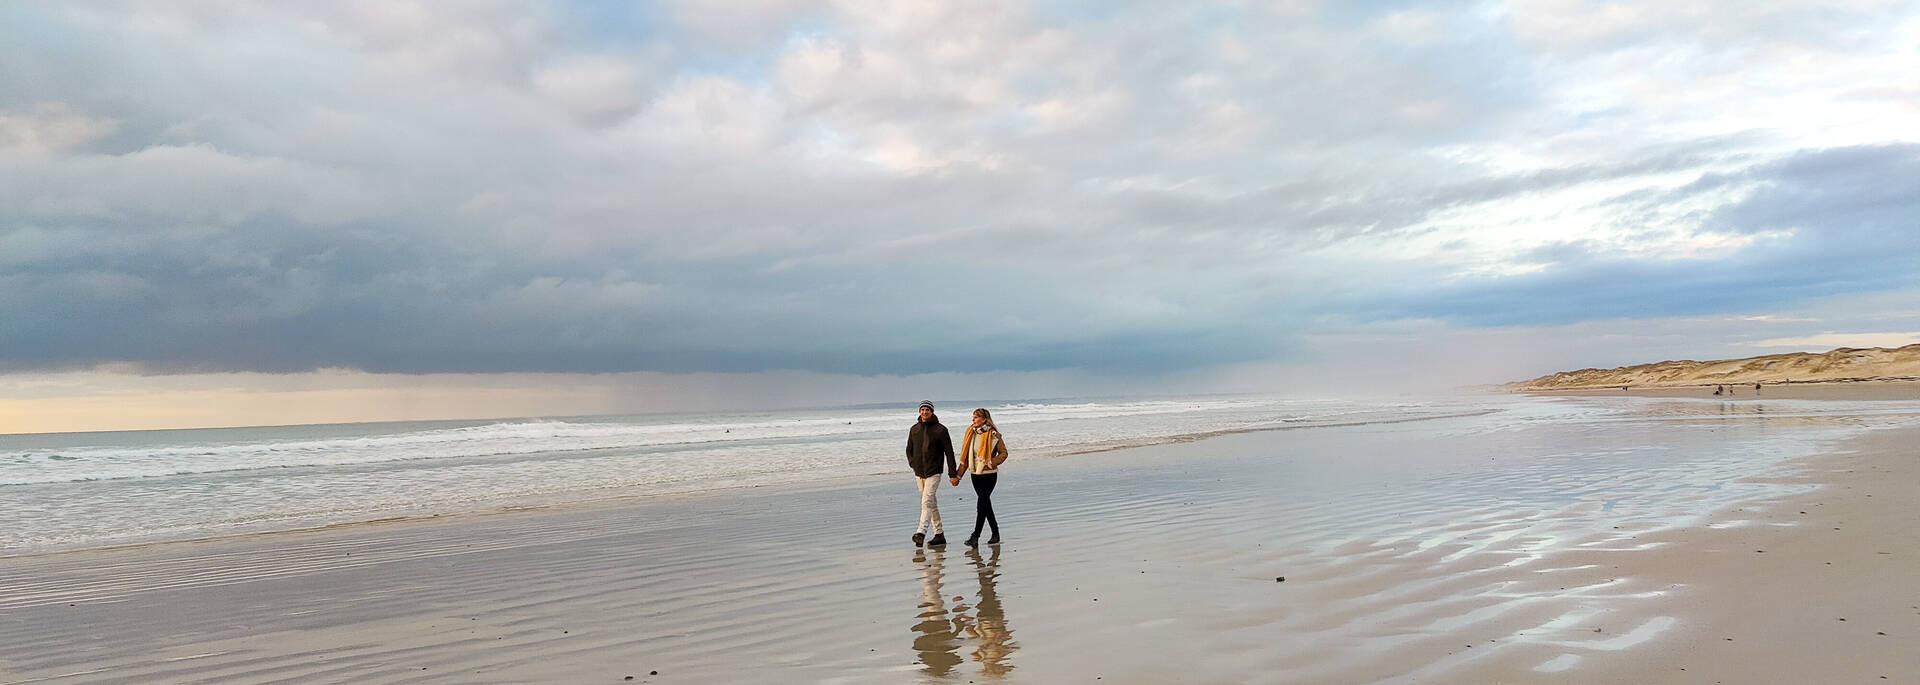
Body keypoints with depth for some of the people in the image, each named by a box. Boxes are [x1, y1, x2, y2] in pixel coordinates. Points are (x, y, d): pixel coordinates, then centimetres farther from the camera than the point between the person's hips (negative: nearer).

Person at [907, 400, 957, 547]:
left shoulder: (940, 430, -5)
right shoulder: (914, 429, 9)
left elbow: (949, 452, -4)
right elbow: (909, 449, 19)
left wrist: (952, 473, -7)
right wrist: (913, 464, 2)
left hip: (934, 472, -5)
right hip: (919, 473, 5)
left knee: (926, 502, -19)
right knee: (932, 503, 11)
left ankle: (921, 532, -29)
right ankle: (939, 534, 16)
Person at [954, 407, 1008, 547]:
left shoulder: (993, 434, -10)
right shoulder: (970, 432, 6)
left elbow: (1003, 453, -4)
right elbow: (965, 456, 11)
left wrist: (990, 463, -18)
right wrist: (958, 475, 8)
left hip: (989, 474, -6)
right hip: (975, 474, 6)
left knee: (981, 504, -11)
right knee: (986, 504, 13)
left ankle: (975, 536, -12)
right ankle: (995, 533, 26)